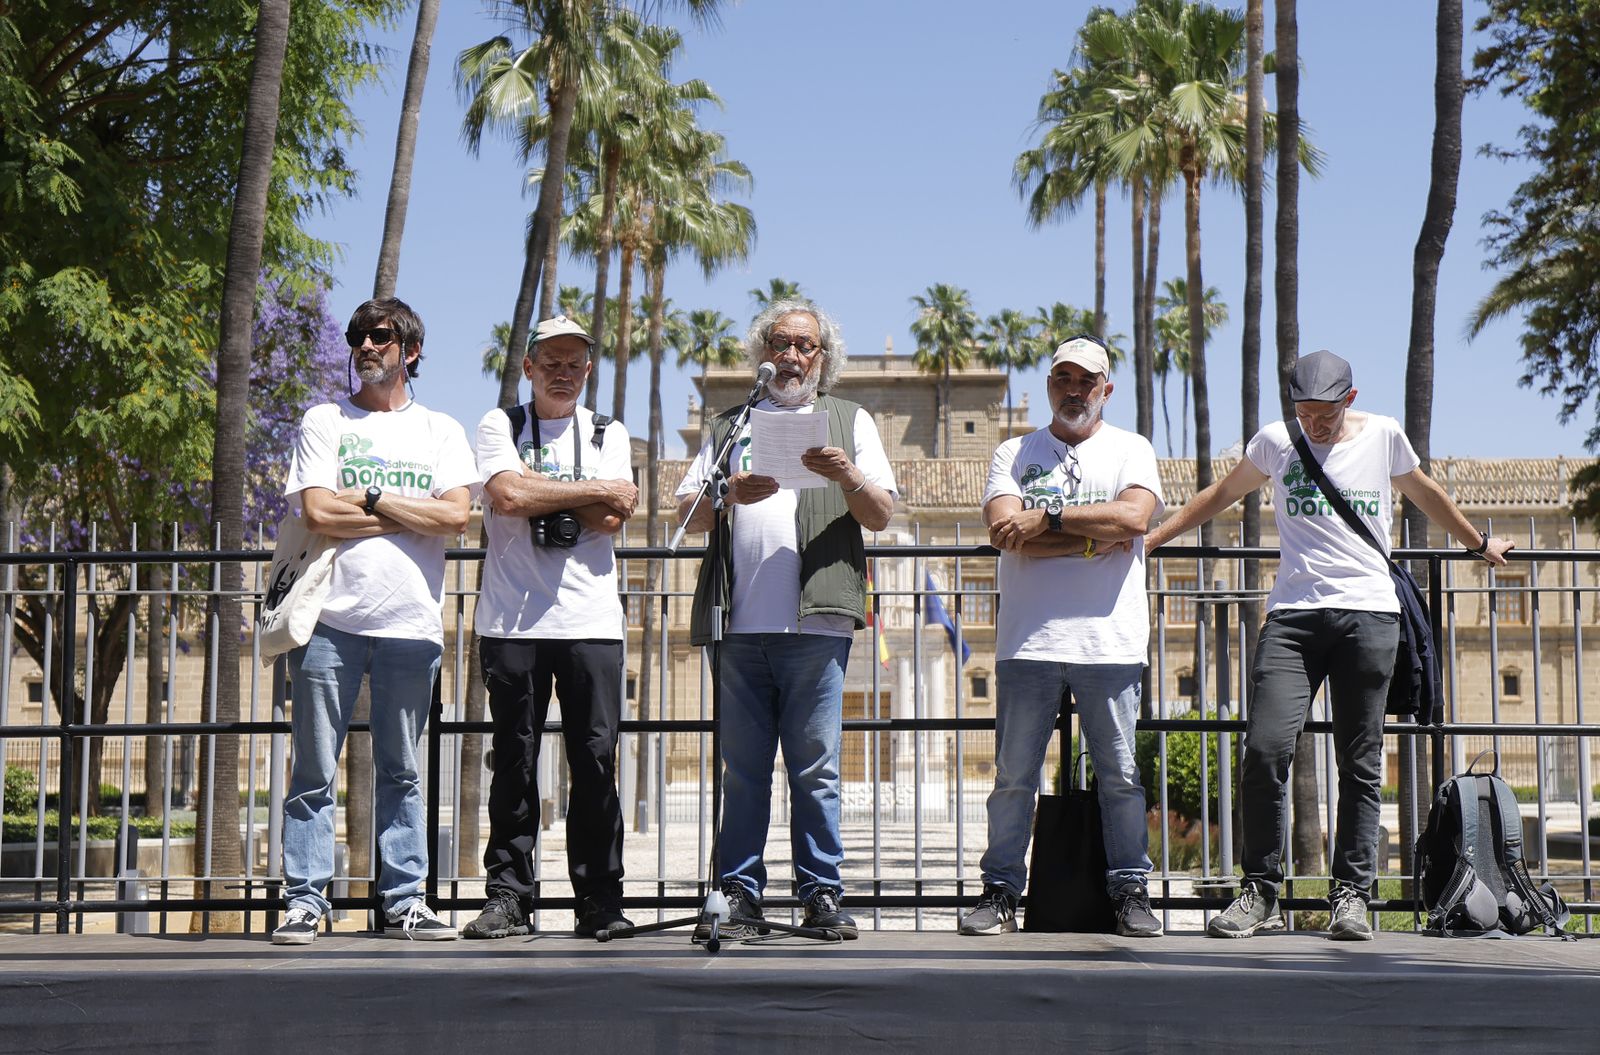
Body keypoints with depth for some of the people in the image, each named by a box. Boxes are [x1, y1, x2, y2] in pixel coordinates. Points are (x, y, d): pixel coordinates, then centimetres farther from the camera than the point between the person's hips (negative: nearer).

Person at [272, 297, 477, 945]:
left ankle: (404, 903, 11)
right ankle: (304, 903, 3)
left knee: (401, 773, 6)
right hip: (331, 620, -1)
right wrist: (409, 514, -2)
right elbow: (317, 513, -5)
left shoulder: (440, 431, 14)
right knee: (315, 773, -1)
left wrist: (369, 497, -4)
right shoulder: (324, 422, 10)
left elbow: (457, 515, -3)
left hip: (411, 624, 1)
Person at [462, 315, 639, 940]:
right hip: (513, 620, -1)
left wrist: (537, 492, -3)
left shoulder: (608, 435, 16)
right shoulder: (499, 426, 10)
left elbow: (612, 520, 0)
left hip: (592, 621, 1)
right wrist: (595, 490, -4)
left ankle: (600, 900, 4)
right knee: (515, 761, 0)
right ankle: (507, 899, 6)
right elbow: (508, 496, -10)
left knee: (596, 760, -2)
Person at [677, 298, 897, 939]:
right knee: (742, 768, 3)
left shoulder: (850, 421, 17)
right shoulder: (730, 424, 21)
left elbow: (882, 516, 7)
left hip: (815, 622, -2)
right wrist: (730, 494, -7)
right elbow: (688, 515, 13)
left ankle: (822, 894, 3)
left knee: (815, 767, -2)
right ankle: (739, 893, 8)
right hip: (740, 623, 2)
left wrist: (849, 477, -13)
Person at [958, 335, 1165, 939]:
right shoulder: (1014, 454, 13)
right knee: (1014, 775, 1)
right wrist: (1099, 536, -7)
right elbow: (1005, 533, -5)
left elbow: (1134, 515, -8)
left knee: (1120, 775, 1)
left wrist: (1046, 517, -9)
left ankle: (1131, 891, 10)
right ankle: (1000, 893, 8)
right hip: (1029, 639, 0)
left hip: (1110, 640, 0)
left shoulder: (1131, 449, 12)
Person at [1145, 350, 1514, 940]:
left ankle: (1351, 893, 6)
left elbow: (1426, 495, 28)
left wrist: (1479, 543, 41)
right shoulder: (1275, 442, 10)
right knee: (1265, 748, -14)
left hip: (1369, 613, 0)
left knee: (1360, 765, 0)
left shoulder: (1384, 436, 11)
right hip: (1293, 615, 0)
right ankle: (1260, 891, -5)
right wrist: (1150, 537, 23)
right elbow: (1221, 495, 25)